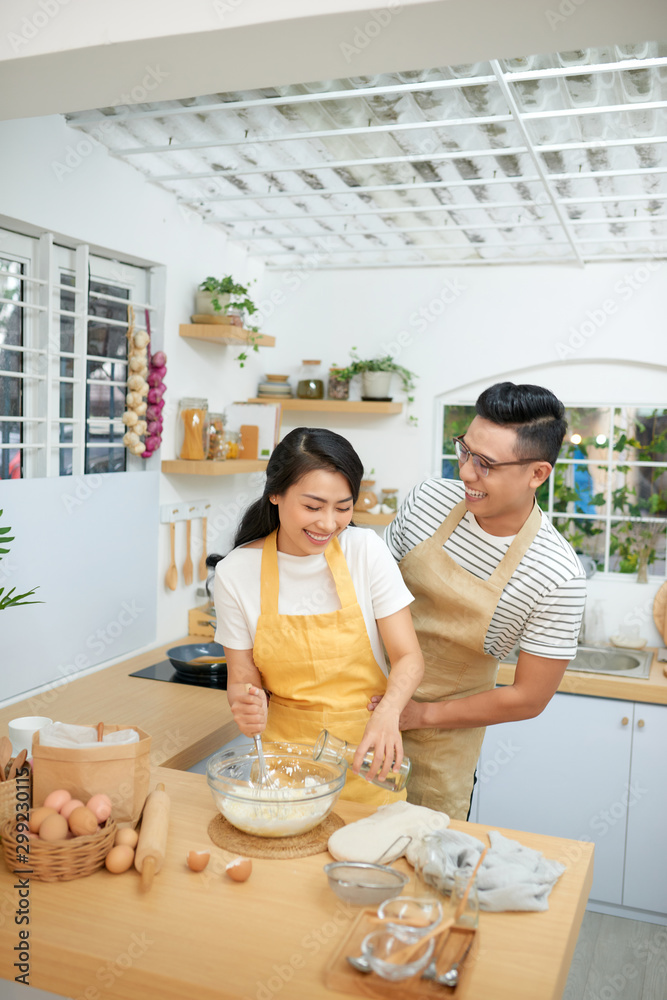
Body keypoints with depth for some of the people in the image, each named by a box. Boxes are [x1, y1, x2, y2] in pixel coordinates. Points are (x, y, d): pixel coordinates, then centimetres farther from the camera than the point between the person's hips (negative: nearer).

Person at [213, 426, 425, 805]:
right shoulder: (235, 572, -9)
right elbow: (242, 677, -1)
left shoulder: (366, 549, -10)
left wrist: (388, 713, -27)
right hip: (285, 751, 0)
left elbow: (409, 656, -9)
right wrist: (247, 703, -24)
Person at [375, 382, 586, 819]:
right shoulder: (431, 498, -10)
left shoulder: (559, 577, -21)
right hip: (369, 698, 3)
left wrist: (421, 714, -12)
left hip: (442, 740, -3)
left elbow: (529, 698, -13)